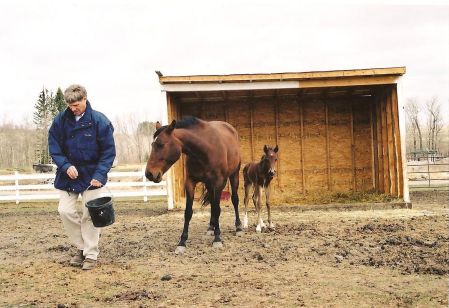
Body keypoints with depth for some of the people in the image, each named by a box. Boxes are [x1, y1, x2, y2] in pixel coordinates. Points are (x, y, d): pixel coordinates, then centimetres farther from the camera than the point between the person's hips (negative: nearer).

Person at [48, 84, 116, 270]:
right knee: (65, 210, -2)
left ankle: (91, 255, 13)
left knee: (90, 215, 0)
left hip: (91, 175, -3)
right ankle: (81, 247, 18)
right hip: (68, 173, 3)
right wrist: (66, 166, -16)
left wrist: (99, 175, -20)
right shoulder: (61, 120, -5)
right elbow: (54, 147, 1)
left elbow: (109, 151, -10)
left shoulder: (99, 121, -12)